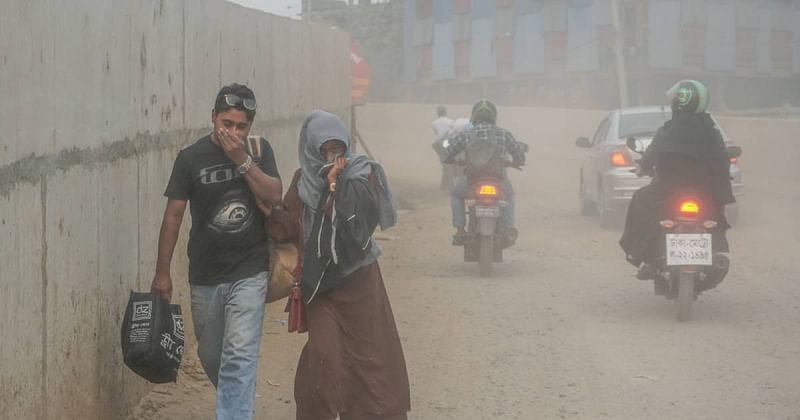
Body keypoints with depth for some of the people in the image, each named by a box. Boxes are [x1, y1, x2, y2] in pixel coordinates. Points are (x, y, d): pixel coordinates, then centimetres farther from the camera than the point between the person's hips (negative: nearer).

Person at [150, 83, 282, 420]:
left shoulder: (259, 150, 0)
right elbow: (173, 215, -1)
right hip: (205, 276, 1)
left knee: (239, 356, -12)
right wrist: (162, 272, -1)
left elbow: (274, 198, -10)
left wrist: (242, 160, -19)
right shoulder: (191, 158, -4)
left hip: (249, 273, -1)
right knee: (210, 355, 14)